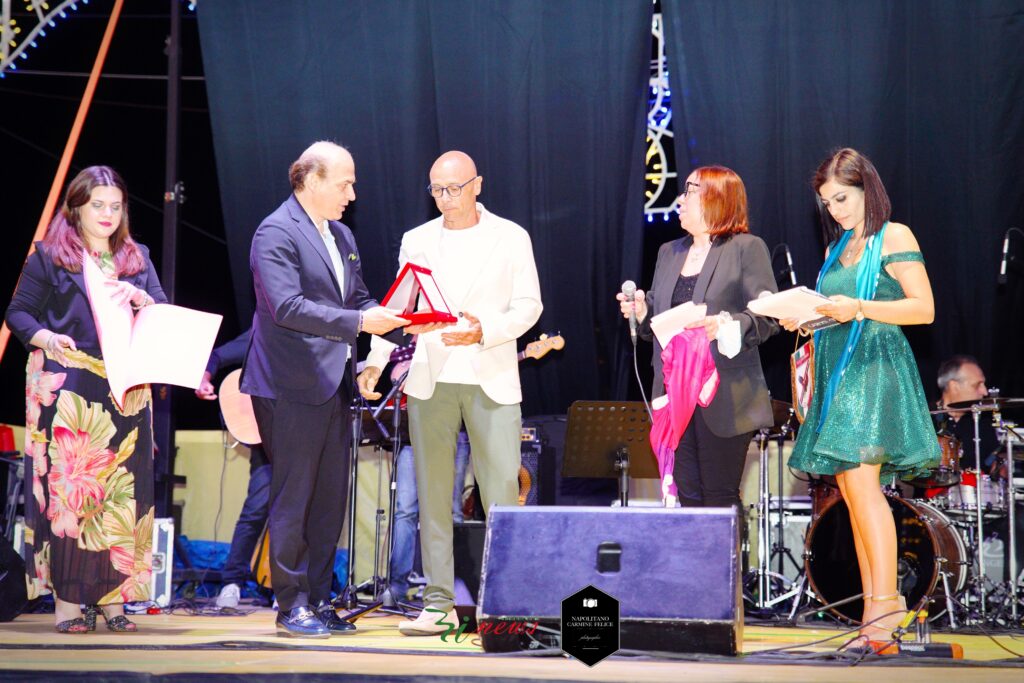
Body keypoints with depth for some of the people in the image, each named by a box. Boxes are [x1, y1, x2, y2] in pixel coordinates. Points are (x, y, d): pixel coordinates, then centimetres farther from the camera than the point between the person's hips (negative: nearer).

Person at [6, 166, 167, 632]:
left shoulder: (137, 258, 17)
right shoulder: (49, 256, 7)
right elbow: (18, 313, 4)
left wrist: (138, 297, -12)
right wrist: (45, 338, -15)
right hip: (67, 390, -3)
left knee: (122, 488, 0)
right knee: (65, 484, -7)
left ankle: (113, 597, 5)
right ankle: (67, 599, -3)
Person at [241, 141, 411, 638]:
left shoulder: (341, 236, 17)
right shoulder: (276, 234, -11)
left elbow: (357, 299, 22)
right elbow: (287, 306, -21)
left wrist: (390, 318, 2)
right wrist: (357, 322, -25)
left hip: (332, 386, 8)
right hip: (291, 387, -8)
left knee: (330, 499, 10)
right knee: (292, 498, -2)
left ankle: (318, 598, 19)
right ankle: (291, 605, 6)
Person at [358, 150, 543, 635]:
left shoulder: (511, 237, 5)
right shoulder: (416, 241, 11)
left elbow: (529, 305, 1)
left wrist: (484, 332, -15)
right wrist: (375, 361, -2)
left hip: (492, 380, -2)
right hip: (429, 381, 2)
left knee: (503, 489, -7)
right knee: (432, 493, 3)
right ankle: (439, 602, 9)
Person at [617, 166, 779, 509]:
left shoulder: (747, 249, -1)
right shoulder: (669, 253, 19)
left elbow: (769, 316, -8)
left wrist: (727, 325, -24)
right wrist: (641, 311, 1)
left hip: (724, 399, -6)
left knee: (720, 496, -3)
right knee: (688, 494, 6)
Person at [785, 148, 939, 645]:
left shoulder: (895, 237, -1)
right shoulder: (837, 248, 19)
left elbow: (924, 309, -9)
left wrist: (859, 308, -19)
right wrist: (801, 318, 5)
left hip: (874, 369, -7)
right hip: (835, 371, 7)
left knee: (860, 481, -17)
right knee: (850, 490, 3)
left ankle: (886, 596, -16)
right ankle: (871, 603, 3)